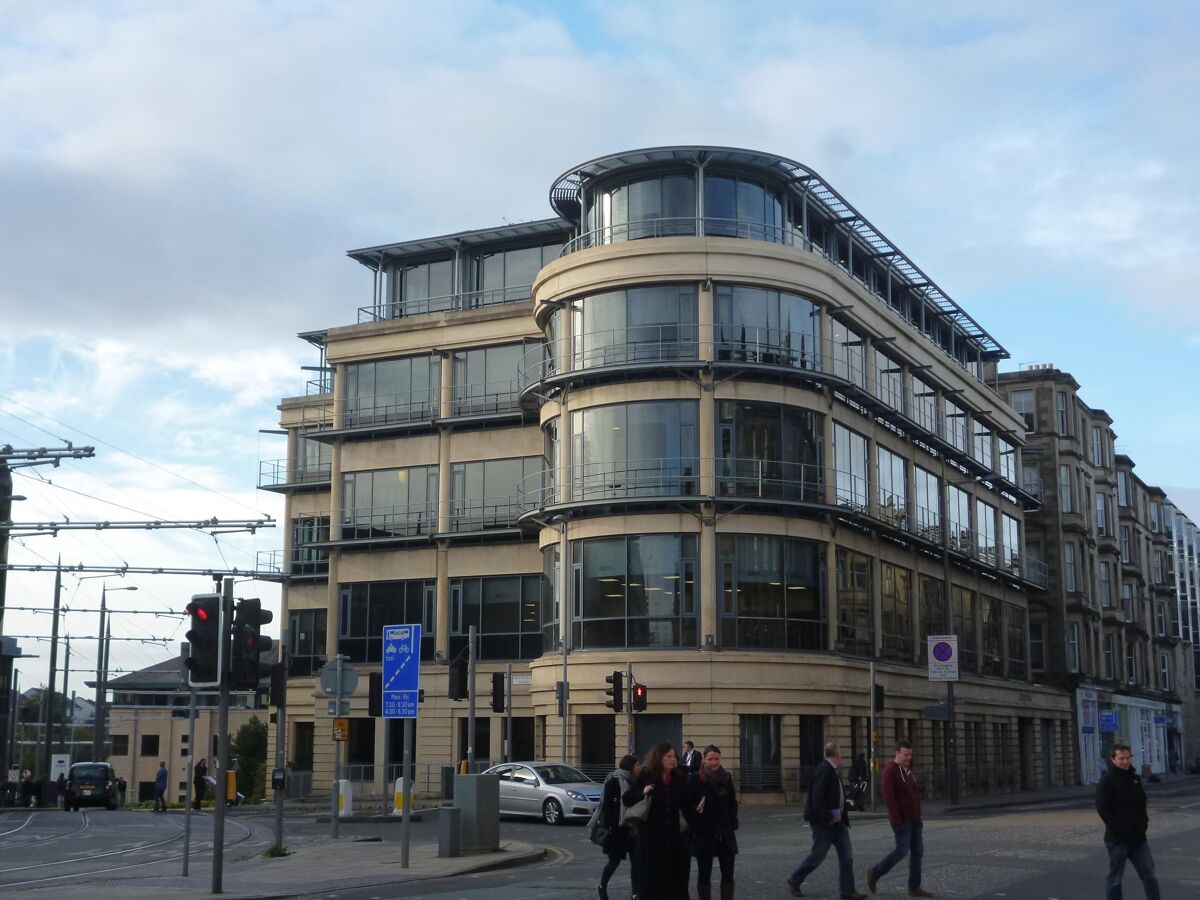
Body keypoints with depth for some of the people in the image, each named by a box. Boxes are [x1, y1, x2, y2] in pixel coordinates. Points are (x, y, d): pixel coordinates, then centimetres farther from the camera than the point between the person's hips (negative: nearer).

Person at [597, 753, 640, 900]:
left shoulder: (632, 781, 11)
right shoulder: (614, 780, -10)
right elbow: (607, 804, -13)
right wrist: (606, 826, -18)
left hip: (632, 827, 6)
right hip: (618, 828, -6)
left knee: (636, 860, 1)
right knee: (615, 860, 5)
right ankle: (602, 886, 27)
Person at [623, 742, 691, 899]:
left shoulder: (678, 777, 7)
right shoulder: (645, 777, -4)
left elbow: (685, 803, 11)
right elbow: (625, 799, -7)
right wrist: (642, 792, -22)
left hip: (673, 832, 3)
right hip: (651, 833, -3)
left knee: (675, 874, 3)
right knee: (652, 875, 1)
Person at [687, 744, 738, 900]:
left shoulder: (727, 778, 8)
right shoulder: (695, 779, -5)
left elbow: (733, 804, 15)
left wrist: (732, 824, 7)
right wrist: (697, 809, -24)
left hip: (725, 833, 4)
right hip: (704, 834, -3)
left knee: (728, 874, 1)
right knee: (704, 875, 4)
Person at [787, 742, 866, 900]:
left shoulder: (835, 771, 12)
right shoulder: (824, 770, -17)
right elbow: (817, 797, -23)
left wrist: (844, 817, 13)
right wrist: (825, 818, -23)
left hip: (838, 821, 9)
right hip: (824, 822, -9)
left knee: (846, 857, 4)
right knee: (817, 856, 0)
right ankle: (794, 880, 18)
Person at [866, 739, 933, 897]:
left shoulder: (908, 770, 12)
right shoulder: (890, 771, -16)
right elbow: (888, 797, -21)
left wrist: (918, 816, 18)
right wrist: (896, 820, -25)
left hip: (914, 818, 8)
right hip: (901, 819, -8)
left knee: (917, 851, 3)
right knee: (902, 850, -9)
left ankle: (914, 888, 7)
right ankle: (875, 873, 8)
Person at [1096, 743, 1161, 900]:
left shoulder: (1135, 778, 11)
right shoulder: (1107, 781, -10)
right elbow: (1102, 808, -16)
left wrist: (1144, 821, 7)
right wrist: (1116, 827, -17)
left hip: (1138, 838, 6)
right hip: (1118, 839, -6)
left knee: (1149, 876, 7)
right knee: (1115, 879, 3)